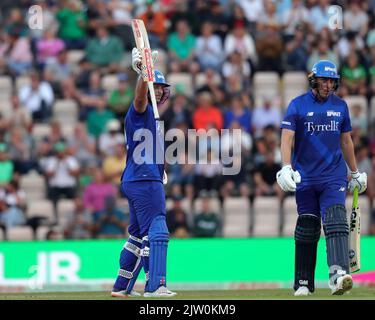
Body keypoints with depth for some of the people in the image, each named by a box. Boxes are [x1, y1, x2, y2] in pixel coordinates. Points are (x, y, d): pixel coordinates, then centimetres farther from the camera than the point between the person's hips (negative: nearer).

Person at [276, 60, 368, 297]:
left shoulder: (340, 106, 9)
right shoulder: (298, 105, 0)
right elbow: (287, 138, -9)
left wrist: (355, 172, 21)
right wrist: (286, 167, -24)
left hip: (334, 177, 1)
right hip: (305, 177, -1)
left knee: (335, 221, -18)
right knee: (307, 229, 3)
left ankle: (339, 274, -32)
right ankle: (303, 283, 13)